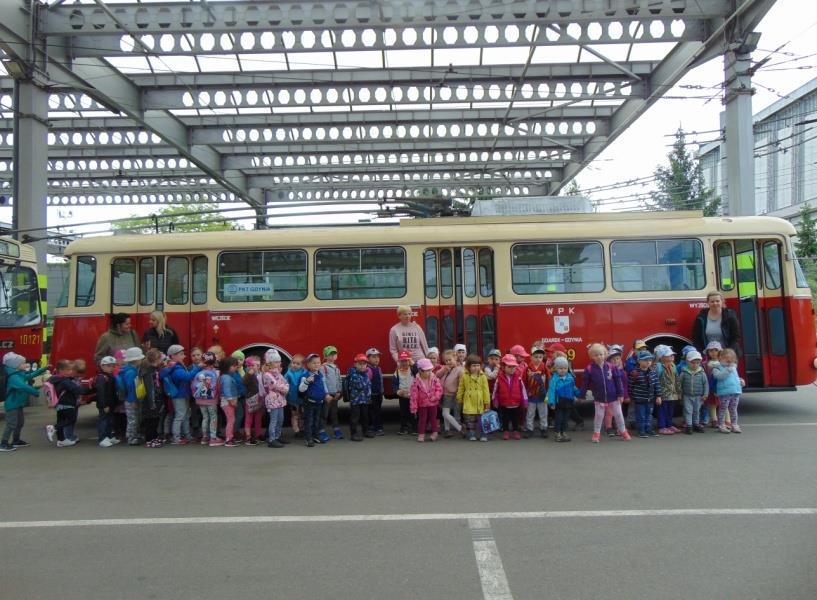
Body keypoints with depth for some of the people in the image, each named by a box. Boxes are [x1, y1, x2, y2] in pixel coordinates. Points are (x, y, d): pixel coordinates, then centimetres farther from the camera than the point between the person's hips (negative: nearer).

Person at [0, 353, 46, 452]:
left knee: (20, 422, 19)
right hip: (12, 404, -10)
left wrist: (44, 369, 21)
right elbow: (23, 387, -40)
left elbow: (32, 375, 23)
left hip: (18, 404, 10)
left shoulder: (21, 374, 7)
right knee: (11, 424, -9)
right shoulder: (14, 377, -24)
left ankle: (16, 441, 31)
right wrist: (37, 392, -40)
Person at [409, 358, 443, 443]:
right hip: (422, 404, -2)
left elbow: (439, 388, -4)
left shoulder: (434, 379, -8)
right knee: (422, 419, 5)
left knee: (433, 418, 13)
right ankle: (421, 434, 15)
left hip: (433, 403, 2)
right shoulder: (416, 381, -17)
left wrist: (436, 396, -20)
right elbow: (413, 395, -16)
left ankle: (434, 433, 27)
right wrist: (413, 407, -16)